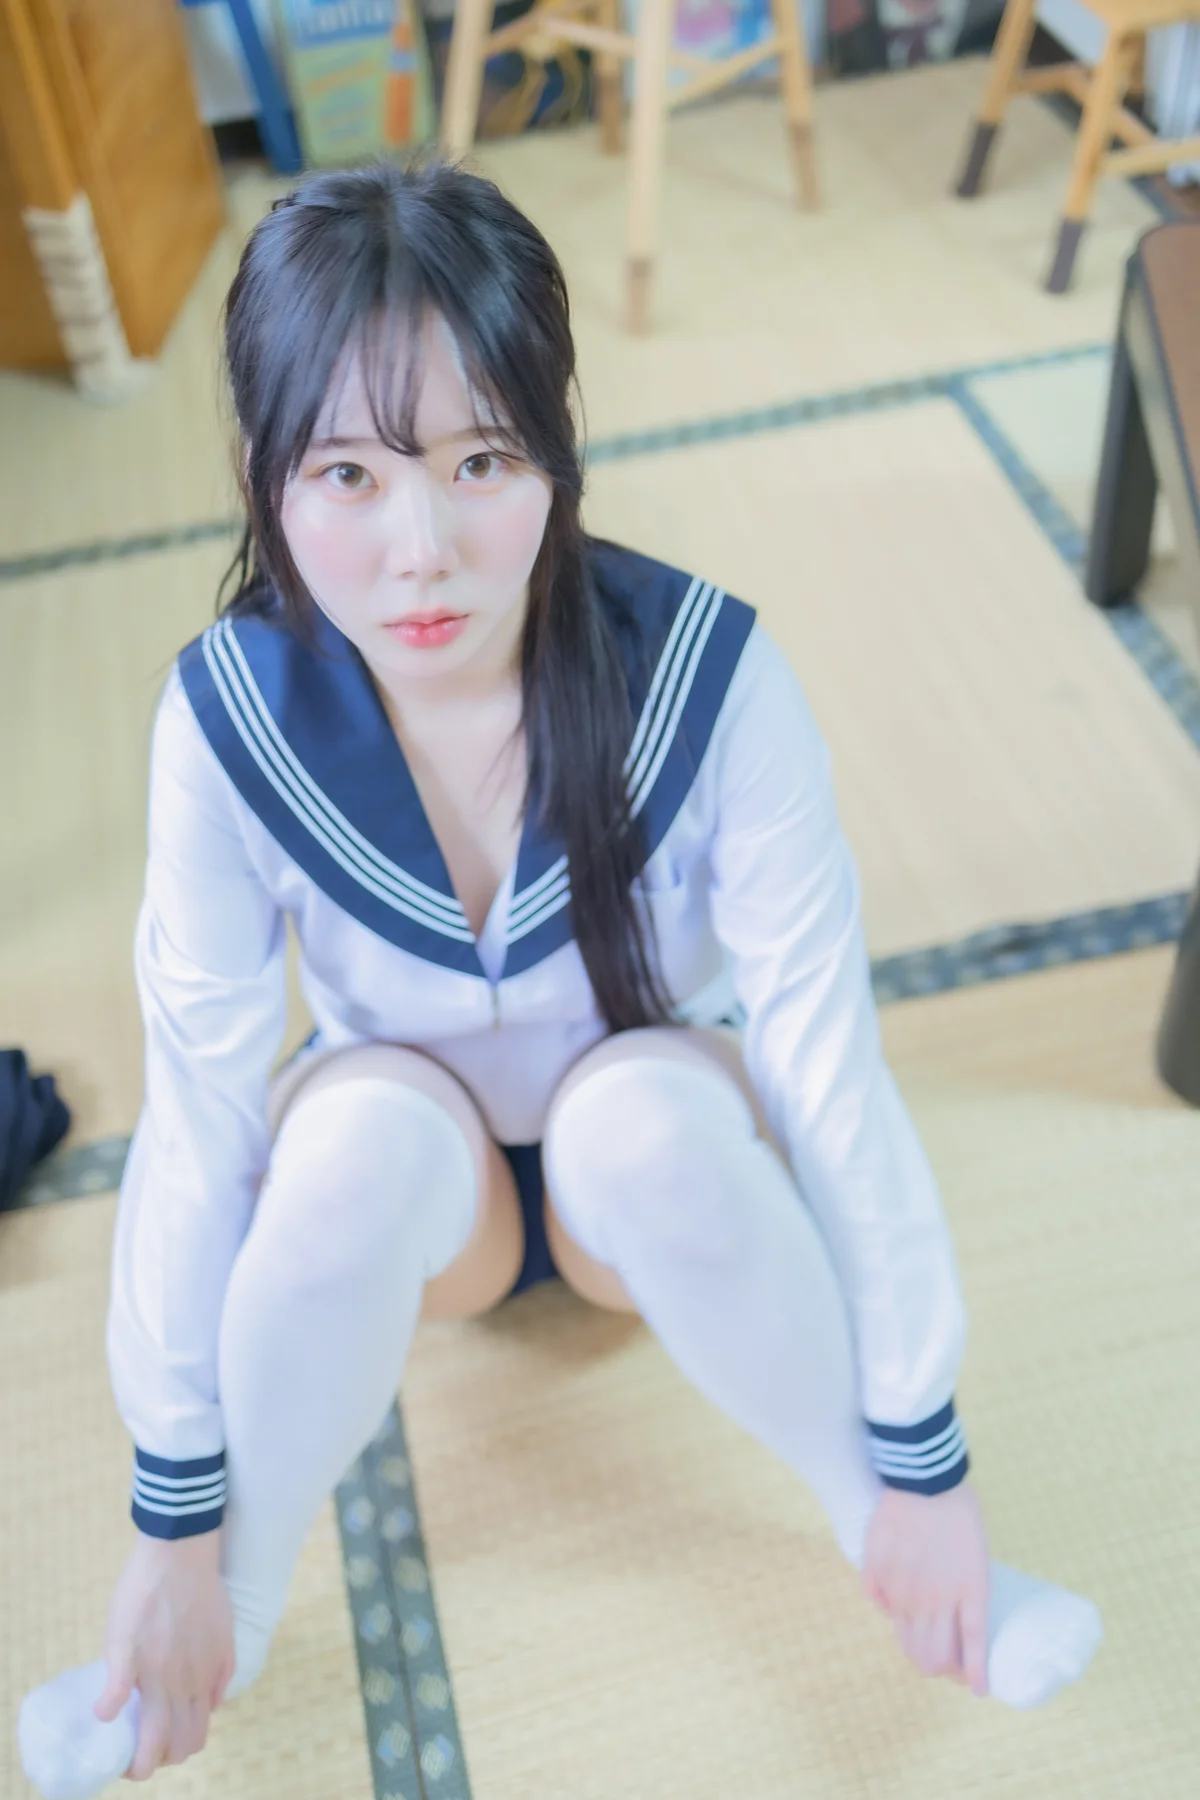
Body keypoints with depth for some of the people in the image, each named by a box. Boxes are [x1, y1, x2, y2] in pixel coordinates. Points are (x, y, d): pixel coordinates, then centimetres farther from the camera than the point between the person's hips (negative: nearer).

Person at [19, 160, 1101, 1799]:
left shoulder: (708, 674, -29)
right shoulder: (232, 714, -25)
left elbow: (833, 1062, -25)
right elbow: (193, 1117, -20)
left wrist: (923, 1463, -18)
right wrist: (176, 1518, -13)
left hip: (664, 1173, 0)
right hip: (389, 1197, 1)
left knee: (650, 1100, -34)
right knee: (371, 1117, -33)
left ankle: (878, 1537, -9)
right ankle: (241, 1619, -9)